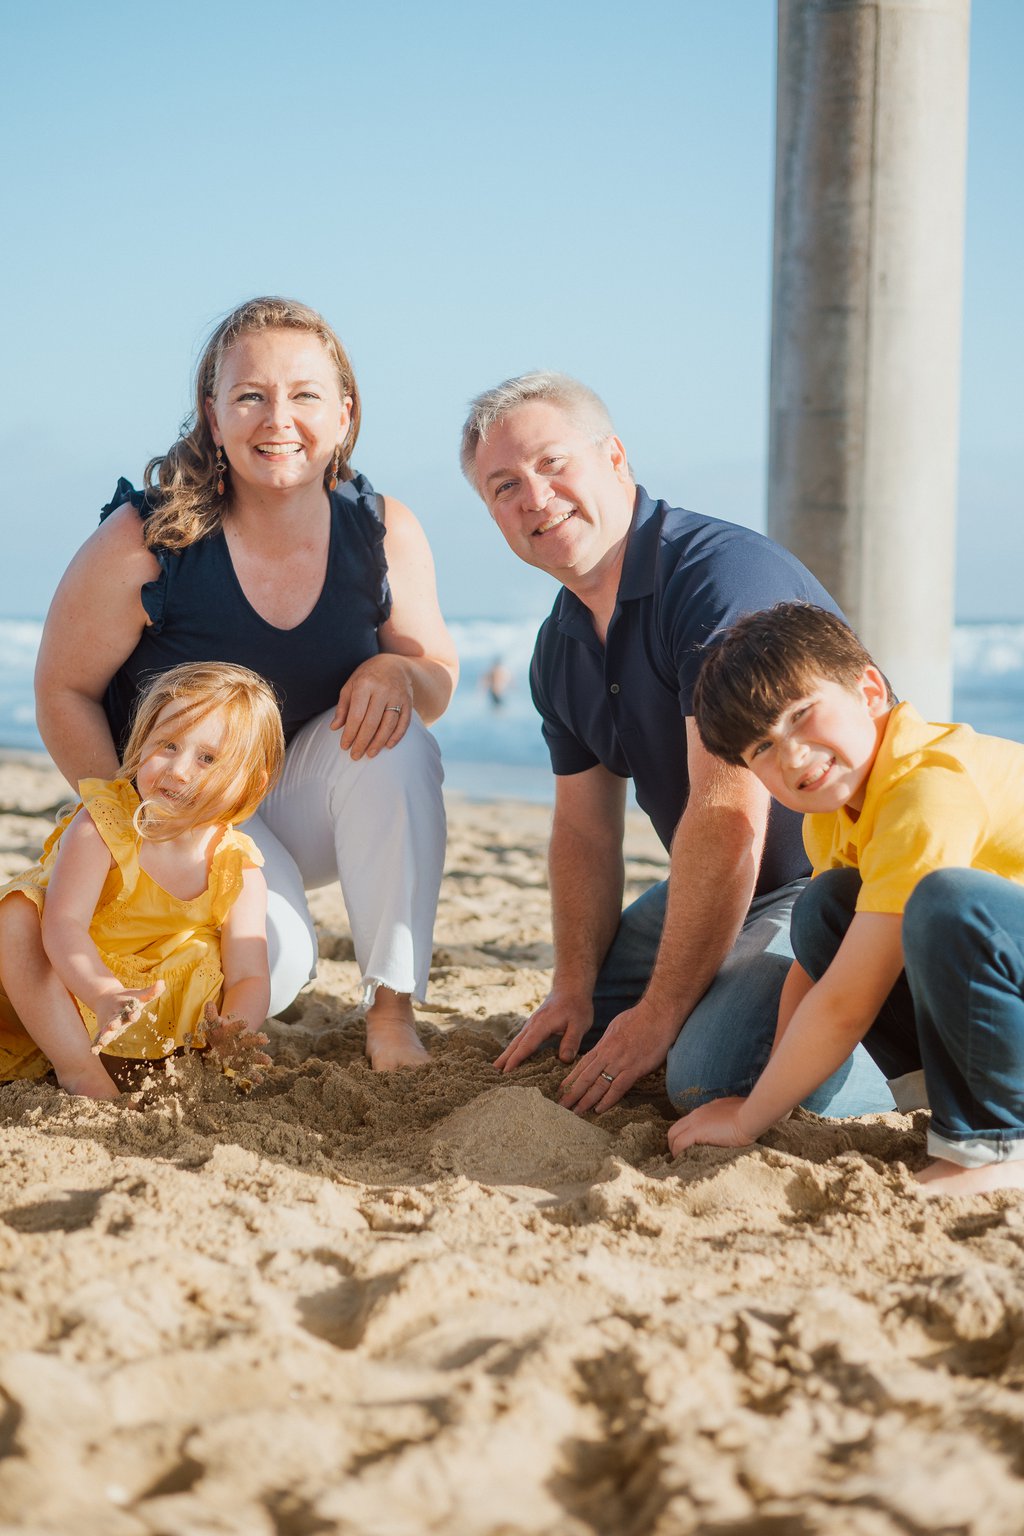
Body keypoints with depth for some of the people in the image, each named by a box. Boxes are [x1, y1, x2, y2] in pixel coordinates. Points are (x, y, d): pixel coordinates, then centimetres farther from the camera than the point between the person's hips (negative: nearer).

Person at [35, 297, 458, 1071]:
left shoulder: (385, 534, -12)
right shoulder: (142, 545, -21)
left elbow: (439, 673, -1)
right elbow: (64, 691, -9)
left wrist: (397, 673, -26)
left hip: (308, 803, 3)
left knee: (398, 741, -29)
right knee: (273, 963, -27)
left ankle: (393, 1011, -17)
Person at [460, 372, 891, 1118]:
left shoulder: (722, 574, -25)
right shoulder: (560, 649, 6)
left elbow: (729, 815, -29)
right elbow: (585, 831, 13)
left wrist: (660, 1015, -24)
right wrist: (576, 991, -1)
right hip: (718, 888, 10)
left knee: (712, 1074, -27)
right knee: (569, 1031, 12)